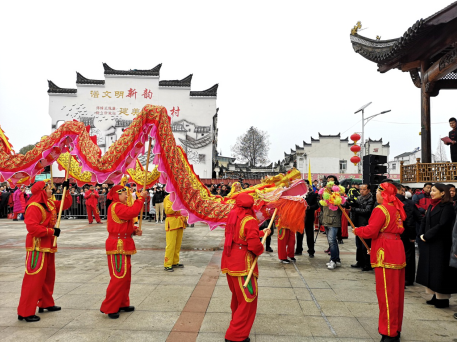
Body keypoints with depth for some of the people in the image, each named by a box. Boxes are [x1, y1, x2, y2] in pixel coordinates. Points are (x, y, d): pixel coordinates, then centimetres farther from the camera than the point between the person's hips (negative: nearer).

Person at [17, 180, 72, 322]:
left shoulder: (50, 204, 9)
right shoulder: (34, 207, -18)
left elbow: (66, 204, 19)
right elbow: (32, 227, -27)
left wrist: (66, 190, 6)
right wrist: (52, 231, -21)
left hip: (48, 246, 9)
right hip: (37, 247, -9)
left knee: (49, 276, 17)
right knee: (34, 278, -6)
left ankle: (46, 303, 30)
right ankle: (25, 312, 1)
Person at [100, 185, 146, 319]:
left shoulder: (121, 207, 18)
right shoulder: (116, 206, -17)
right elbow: (133, 212, -32)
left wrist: (134, 230, 2)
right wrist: (141, 198, -23)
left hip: (124, 245, 11)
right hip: (117, 246, -11)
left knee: (126, 276, 17)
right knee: (119, 277, -7)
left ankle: (122, 303, 28)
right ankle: (109, 308, 3)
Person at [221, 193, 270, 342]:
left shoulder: (232, 217, 5)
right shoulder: (250, 220, -17)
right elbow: (253, 243, -25)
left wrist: (261, 232, 21)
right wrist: (261, 249, -4)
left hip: (229, 262, 8)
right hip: (242, 265, -8)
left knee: (237, 295, 25)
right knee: (247, 299, 4)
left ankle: (236, 320, 43)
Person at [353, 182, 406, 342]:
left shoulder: (381, 209, -15)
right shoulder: (397, 208, 12)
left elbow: (371, 231, -21)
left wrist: (357, 230, -2)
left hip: (385, 255, -9)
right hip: (397, 251, 9)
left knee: (386, 294, -1)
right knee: (396, 292, 16)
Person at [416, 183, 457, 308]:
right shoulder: (431, 206, 13)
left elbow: (442, 225, -19)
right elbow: (424, 221, 13)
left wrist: (427, 236, -15)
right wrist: (421, 234, -2)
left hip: (440, 244, -7)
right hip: (428, 244, 7)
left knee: (440, 271, -1)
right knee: (431, 270, 11)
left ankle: (443, 298, 10)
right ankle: (436, 295, 21)